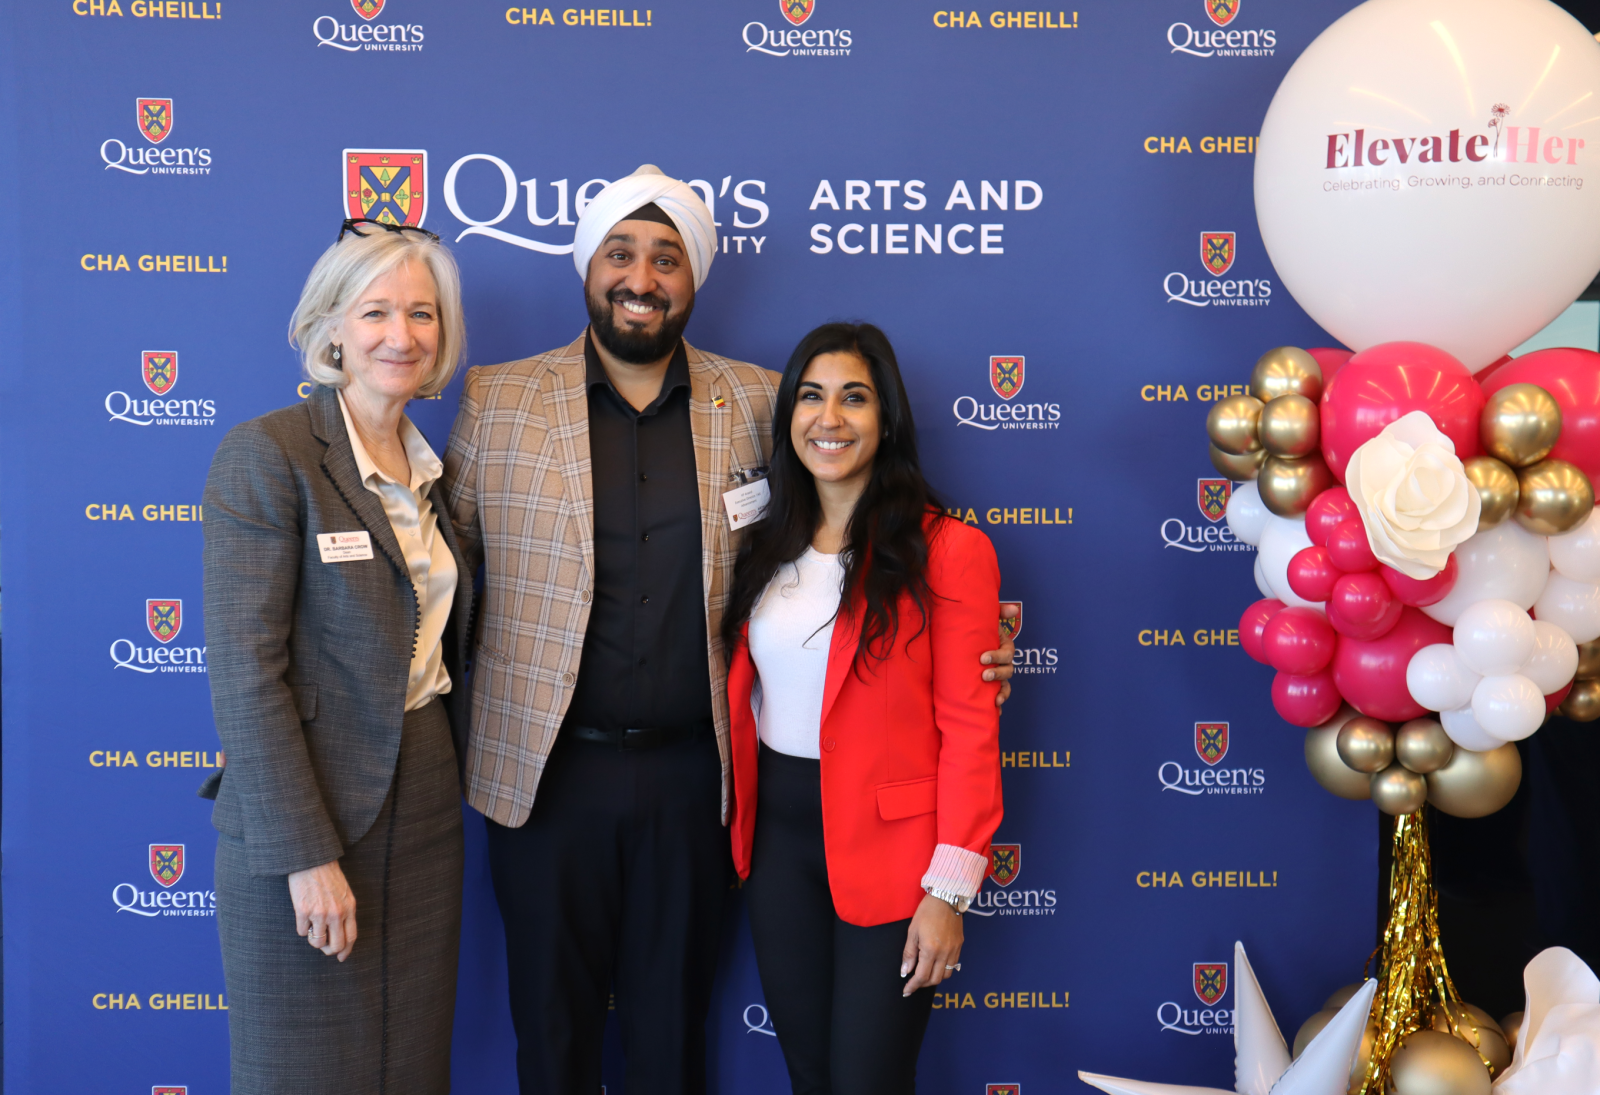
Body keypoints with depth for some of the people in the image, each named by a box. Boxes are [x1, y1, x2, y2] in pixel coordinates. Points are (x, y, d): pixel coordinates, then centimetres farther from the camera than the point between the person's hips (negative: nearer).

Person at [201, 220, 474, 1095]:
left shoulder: (430, 470, 9)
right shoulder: (268, 455, -12)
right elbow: (246, 671, -17)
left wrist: (447, 785, 8)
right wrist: (308, 854, -19)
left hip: (426, 808, 6)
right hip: (305, 821, -6)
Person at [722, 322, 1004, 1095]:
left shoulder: (945, 550, -10)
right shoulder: (766, 547, 8)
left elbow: (968, 729, -12)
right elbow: (743, 697, 11)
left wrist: (949, 888, -14)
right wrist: (741, 827, 2)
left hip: (887, 840, -5)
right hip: (777, 832, 5)